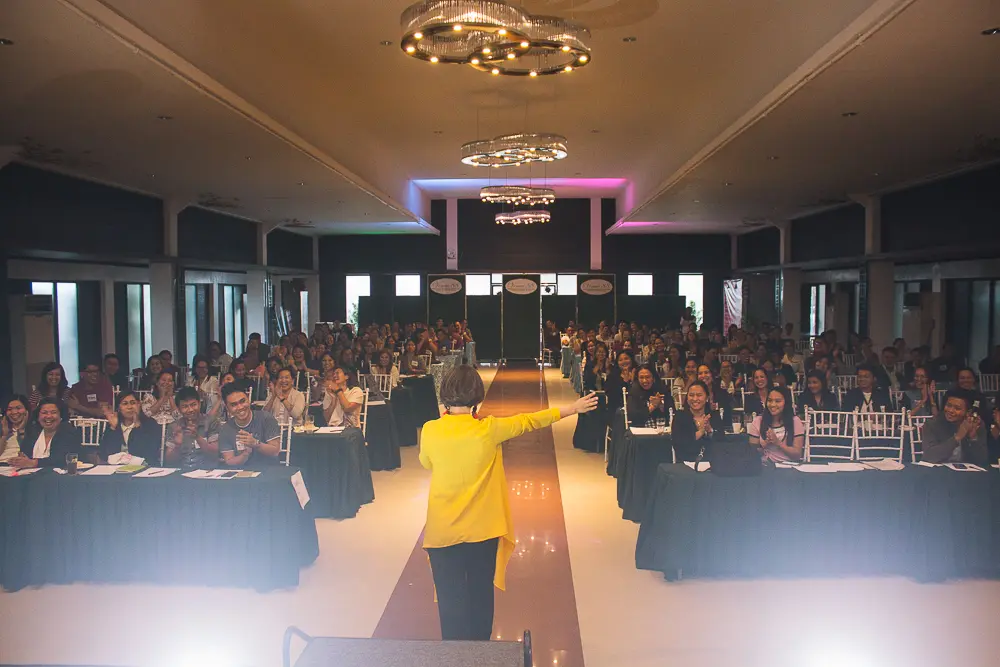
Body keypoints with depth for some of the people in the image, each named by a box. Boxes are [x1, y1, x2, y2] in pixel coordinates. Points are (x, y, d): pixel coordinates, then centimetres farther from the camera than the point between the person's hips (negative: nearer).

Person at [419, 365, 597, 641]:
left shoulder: (430, 431, -12)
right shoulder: (488, 429, -14)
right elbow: (529, 421, -2)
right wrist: (572, 408, 11)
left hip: (443, 532, 0)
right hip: (483, 530, 0)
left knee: (451, 600, 13)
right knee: (480, 596, 17)